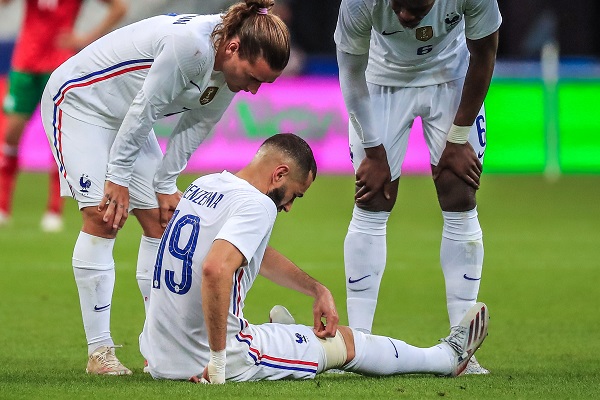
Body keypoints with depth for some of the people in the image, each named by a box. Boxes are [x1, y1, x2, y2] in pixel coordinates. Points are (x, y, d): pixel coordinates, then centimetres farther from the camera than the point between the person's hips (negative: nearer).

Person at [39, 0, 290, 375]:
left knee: (162, 220, 2)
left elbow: (195, 128, 1)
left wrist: (166, 184, 0)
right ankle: (99, 351, -16)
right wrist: (119, 178, -20)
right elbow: (143, 110, -29)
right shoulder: (191, 45, -36)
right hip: (79, 101, -9)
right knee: (103, 217, -17)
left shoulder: (231, 70, -9)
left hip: (125, 118, 9)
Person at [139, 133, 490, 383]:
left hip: (161, 360, 7)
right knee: (342, 342, 13)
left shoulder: (204, 186, 11)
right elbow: (215, 270, -33)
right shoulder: (256, 205, -16)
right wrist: (217, 365, -27)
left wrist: (318, 290, 32)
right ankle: (448, 358, 30)